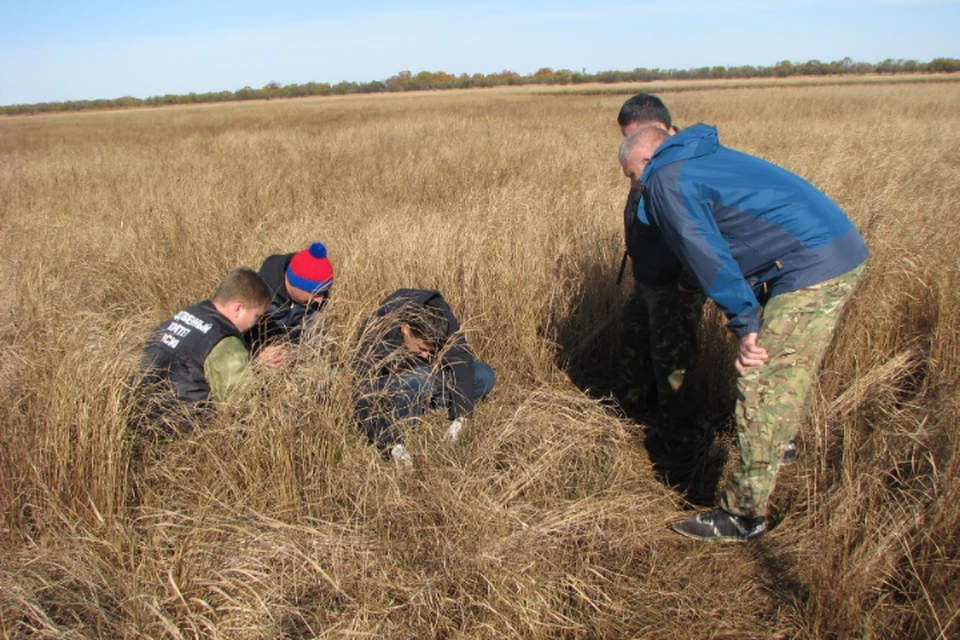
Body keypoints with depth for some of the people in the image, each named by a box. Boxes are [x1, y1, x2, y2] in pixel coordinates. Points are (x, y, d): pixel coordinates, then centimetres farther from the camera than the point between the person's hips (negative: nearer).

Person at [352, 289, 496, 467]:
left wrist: (460, 417, -37)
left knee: (485, 377, -16)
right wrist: (392, 445, -46)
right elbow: (365, 400, -37)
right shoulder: (375, 339, -36)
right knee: (423, 381, -40)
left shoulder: (441, 319, -27)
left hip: (428, 372, 5)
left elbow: (461, 360, -29)